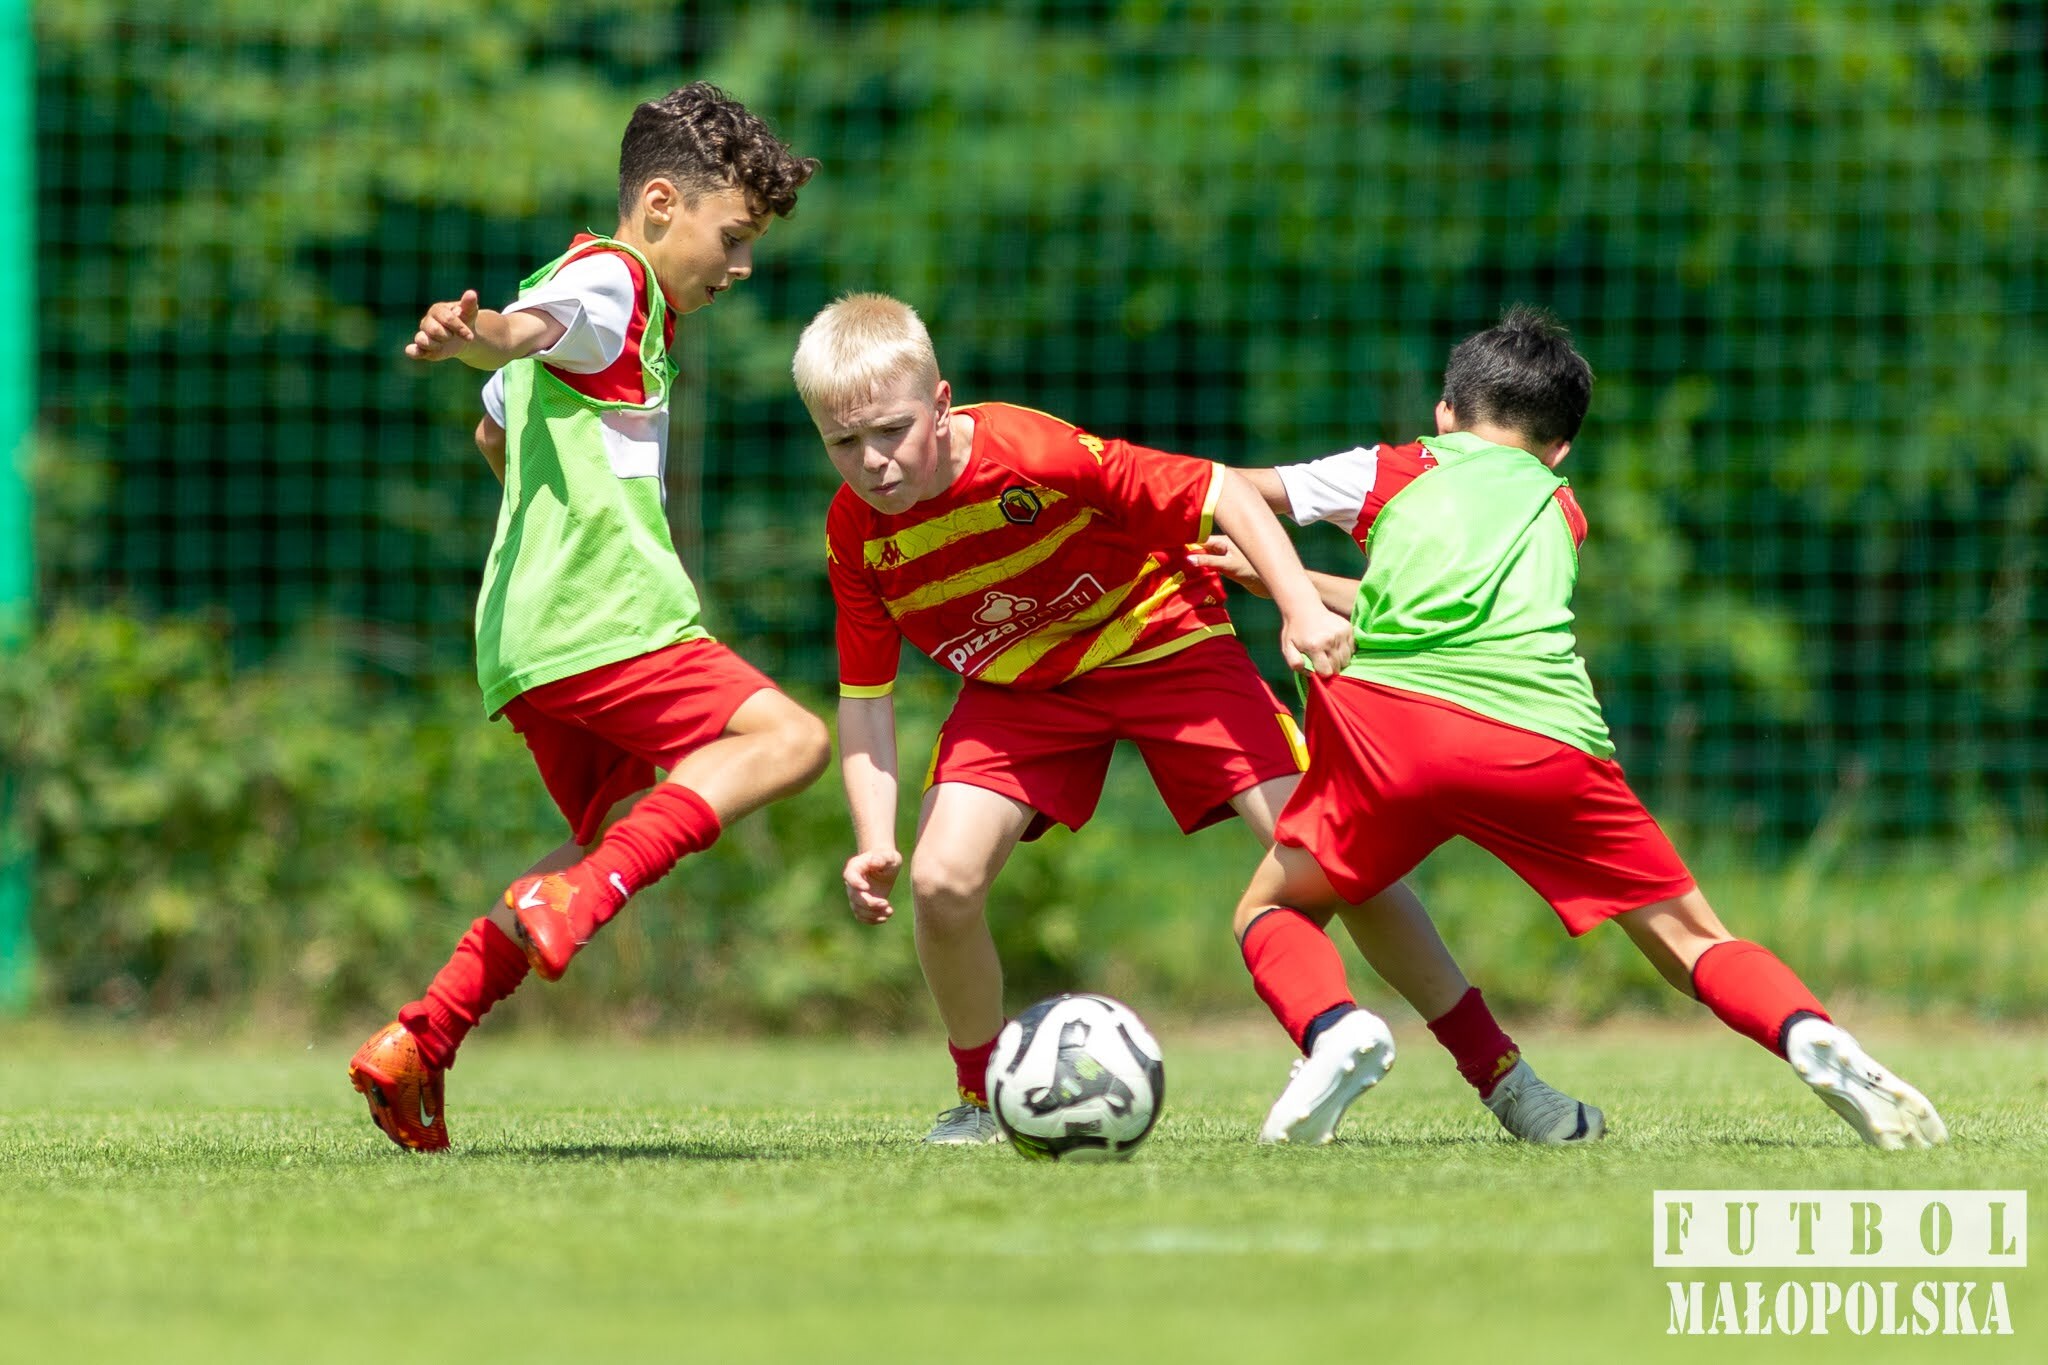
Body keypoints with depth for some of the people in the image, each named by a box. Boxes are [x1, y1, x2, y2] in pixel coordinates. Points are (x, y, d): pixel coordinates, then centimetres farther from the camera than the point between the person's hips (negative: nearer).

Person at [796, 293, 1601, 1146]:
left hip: (1165, 647, -3)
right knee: (942, 879, -20)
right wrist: (875, 845, -17)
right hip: (1019, 688, 3)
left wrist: (1301, 610, -34)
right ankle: (980, 1099, 5)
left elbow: (1223, 494, -25)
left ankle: (1494, 1069, 0)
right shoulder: (856, 535, -18)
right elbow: (865, 696, -7)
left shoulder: (1035, 455, -32)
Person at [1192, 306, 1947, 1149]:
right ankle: (1813, 1038, -20)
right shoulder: (1559, 512, 32)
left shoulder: (1396, 472, 26)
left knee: (1274, 910, 18)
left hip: (1386, 714, -1)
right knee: (1690, 939, 8)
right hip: (1548, 744, 1)